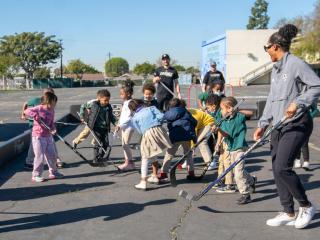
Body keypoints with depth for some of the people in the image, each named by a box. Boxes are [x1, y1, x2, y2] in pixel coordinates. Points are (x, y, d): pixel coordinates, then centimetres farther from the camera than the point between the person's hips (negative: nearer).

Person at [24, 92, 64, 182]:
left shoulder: (52, 111, 6)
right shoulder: (39, 108, -14)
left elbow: (52, 123, 10)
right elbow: (26, 111, -18)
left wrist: (53, 129, -10)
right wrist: (35, 115, -32)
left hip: (48, 136, 7)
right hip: (38, 136, -7)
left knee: (52, 155, 13)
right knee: (40, 157, -2)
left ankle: (53, 172, 30)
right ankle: (36, 175, 11)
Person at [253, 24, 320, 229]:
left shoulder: (295, 64, -11)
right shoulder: (276, 70, 15)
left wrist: (298, 103, -25)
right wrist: (263, 124, 14)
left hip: (296, 124, -9)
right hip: (279, 126, 9)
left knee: (282, 168, -14)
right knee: (277, 169, 7)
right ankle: (288, 213, 17)